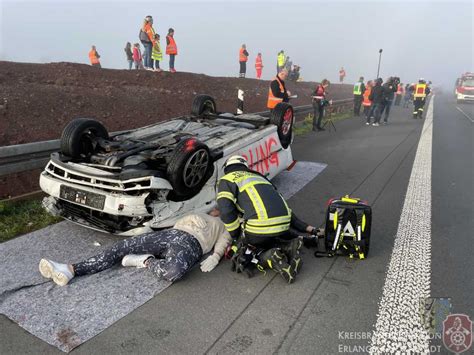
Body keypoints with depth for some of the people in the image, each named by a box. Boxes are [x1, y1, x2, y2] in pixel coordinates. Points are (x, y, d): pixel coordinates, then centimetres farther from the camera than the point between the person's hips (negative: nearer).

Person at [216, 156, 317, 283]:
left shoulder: (226, 180, 14)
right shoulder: (259, 177, 31)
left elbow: (226, 211, -4)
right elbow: (284, 209, 27)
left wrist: (236, 236, 10)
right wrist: (306, 228, 31)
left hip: (259, 229, -5)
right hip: (284, 226, 6)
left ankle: (267, 258, -6)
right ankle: (287, 246, 4)